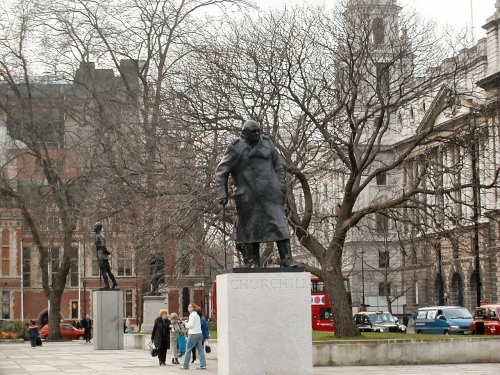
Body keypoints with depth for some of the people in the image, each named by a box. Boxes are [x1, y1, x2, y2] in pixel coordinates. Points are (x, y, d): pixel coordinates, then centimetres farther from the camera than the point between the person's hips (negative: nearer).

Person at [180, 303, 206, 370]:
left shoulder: (192, 315, -11)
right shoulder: (197, 315, 17)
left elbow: (191, 325, -17)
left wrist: (185, 323, -1)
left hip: (193, 334, -9)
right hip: (199, 333, 9)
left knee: (188, 350, 0)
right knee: (200, 350, 4)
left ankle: (185, 365, 4)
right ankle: (203, 365, -1)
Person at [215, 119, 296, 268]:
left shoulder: (267, 144, 11)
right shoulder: (235, 149, -1)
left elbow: (278, 168, 20)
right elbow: (221, 171, 0)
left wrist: (281, 186, 8)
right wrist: (222, 193, -8)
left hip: (270, 194, 3)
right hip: (248, 197, -3)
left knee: (280, 224, -6)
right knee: (250, 228, 2)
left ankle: (287, 261, -6)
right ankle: (253, 262, 11)